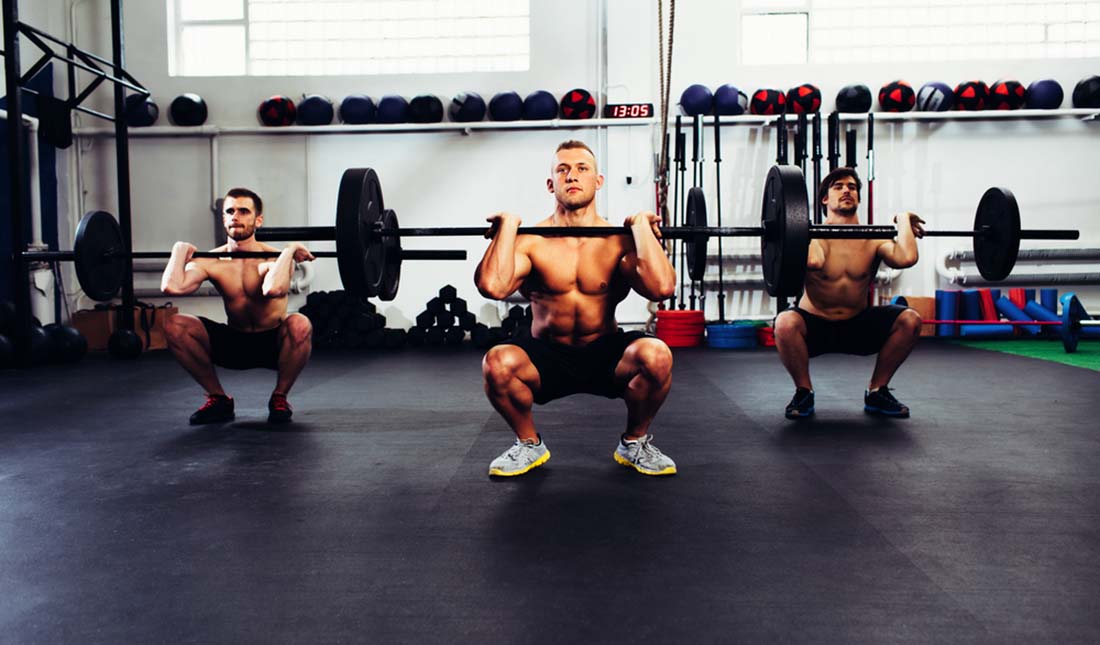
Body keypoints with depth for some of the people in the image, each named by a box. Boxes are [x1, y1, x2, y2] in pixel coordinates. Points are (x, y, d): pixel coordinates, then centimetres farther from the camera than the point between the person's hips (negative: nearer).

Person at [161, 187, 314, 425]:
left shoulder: (273, 258, -18)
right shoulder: (211, 261, -8)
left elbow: (273, 289, -45)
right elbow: (171, 287, -28)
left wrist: (289, 250, -32)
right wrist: (181, 250, -13)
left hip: (274, 344, -3)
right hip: (234, 344, 4)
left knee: (300, 324, -37)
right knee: (175, 326, -16)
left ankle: (279, 398, -9)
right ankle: (218, 399, 1)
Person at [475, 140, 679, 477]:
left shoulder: (620, 241, -7)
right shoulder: (531, 241, -8)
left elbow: (661, 287, -27)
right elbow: (492, 286, -29)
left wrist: (640, 226, -19)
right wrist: (508, 226, -19)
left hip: (606, 355, 0)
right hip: (545, 358, 0)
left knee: (656, 355, -31)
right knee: (497, 362, -31)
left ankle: (634, 444, 1)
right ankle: (528, 444, 1)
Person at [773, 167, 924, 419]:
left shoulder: (873, 240, -6)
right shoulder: (815, 237, -15)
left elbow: (907, 258, -29)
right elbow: (813, 261, -42)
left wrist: (904, 221, -12)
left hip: (857, 326, 3)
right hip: (815, 326, -3)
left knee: (910, 320, -20)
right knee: (785, 323, -36)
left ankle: (876, 392, 2)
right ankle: (804, 392, -8)